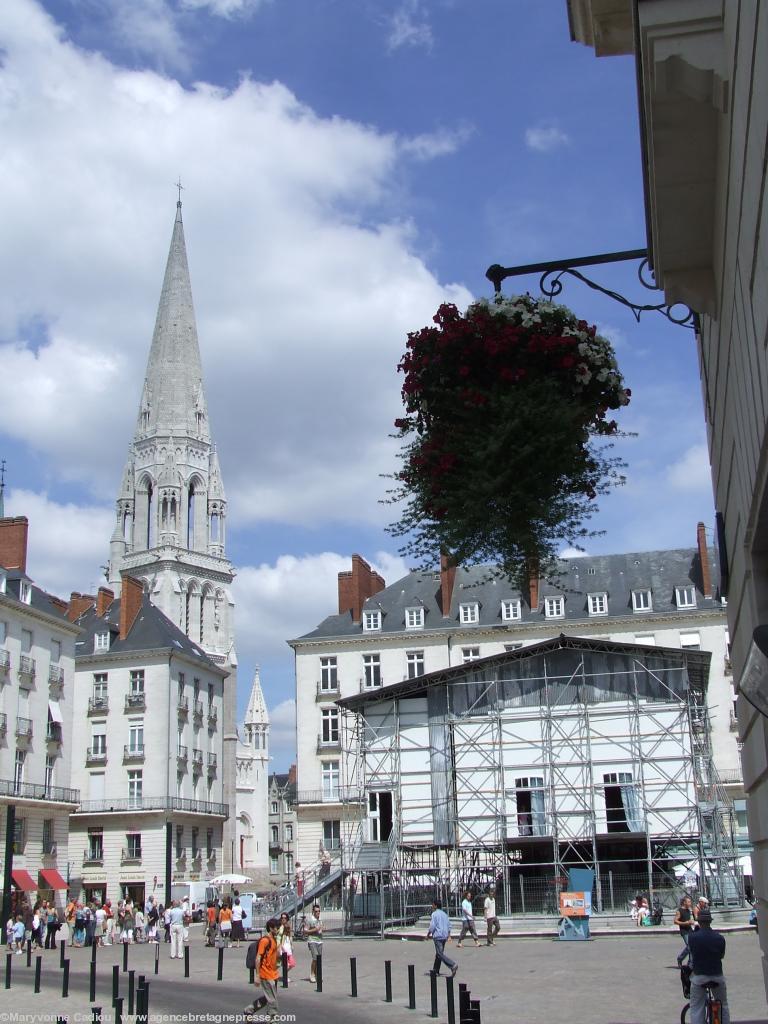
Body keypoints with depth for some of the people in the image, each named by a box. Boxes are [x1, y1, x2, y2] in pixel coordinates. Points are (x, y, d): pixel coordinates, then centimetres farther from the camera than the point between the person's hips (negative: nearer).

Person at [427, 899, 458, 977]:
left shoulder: (434, 914, -9)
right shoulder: (444, 914, 14)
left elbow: (432, 927, -14)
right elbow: (449, 925, 16)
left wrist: (428, 934, -1)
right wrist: (448, 935, 21)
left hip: (438, 936, -9)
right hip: (444, 936, 9)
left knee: (440, 954, -11)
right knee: (438, 953, 18)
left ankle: (453, 965, -26)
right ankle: (436, 970, 24)